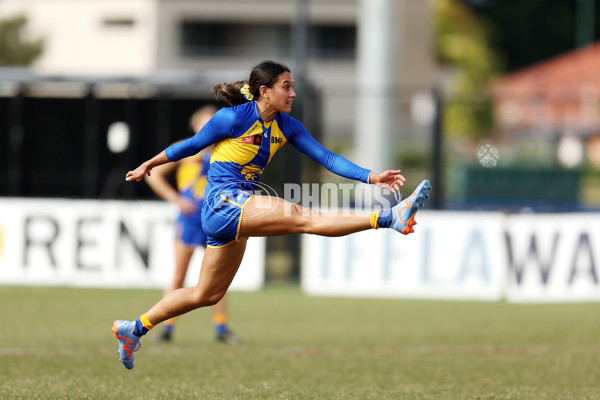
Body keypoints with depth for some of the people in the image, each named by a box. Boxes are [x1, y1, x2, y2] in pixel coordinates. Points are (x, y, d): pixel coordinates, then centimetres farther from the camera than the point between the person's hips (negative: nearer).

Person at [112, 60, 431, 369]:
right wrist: (148, 165, 13)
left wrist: (371, 177, -9)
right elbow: (192, 145, 1)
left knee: (207, 295, 17)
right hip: (223, 202, -9)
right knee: (306, 218, -23)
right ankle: (390, 218, -38)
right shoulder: (233, 118, -11)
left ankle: (134, 329, 27)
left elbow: (326, 157, 2)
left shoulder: (287, 126, 7)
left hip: (239, 211, 9)